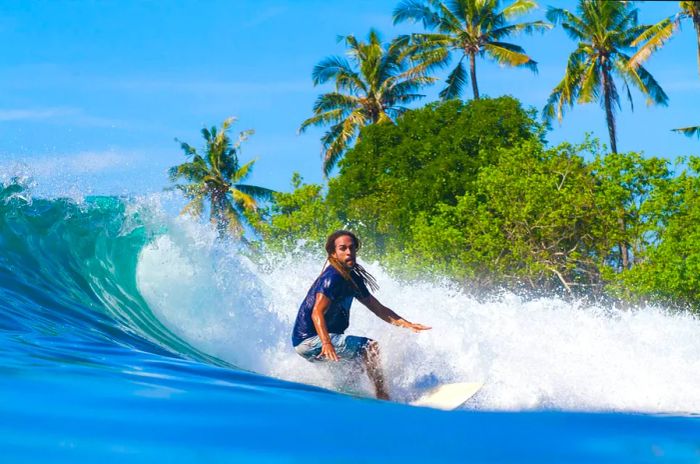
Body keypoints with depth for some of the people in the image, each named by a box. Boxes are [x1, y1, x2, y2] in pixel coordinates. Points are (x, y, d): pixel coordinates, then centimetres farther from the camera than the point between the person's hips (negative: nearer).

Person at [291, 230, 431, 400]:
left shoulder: (353, 278, 12)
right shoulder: (332, 277, -17)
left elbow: (378, 308, 14)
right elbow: (317, 313, -29)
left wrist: (407, 324, 3)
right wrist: (326, 343, -44)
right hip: (310, 340, -10)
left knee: (360, 360, 27)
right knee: (370, 347, -16)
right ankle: (383, 396, -20)